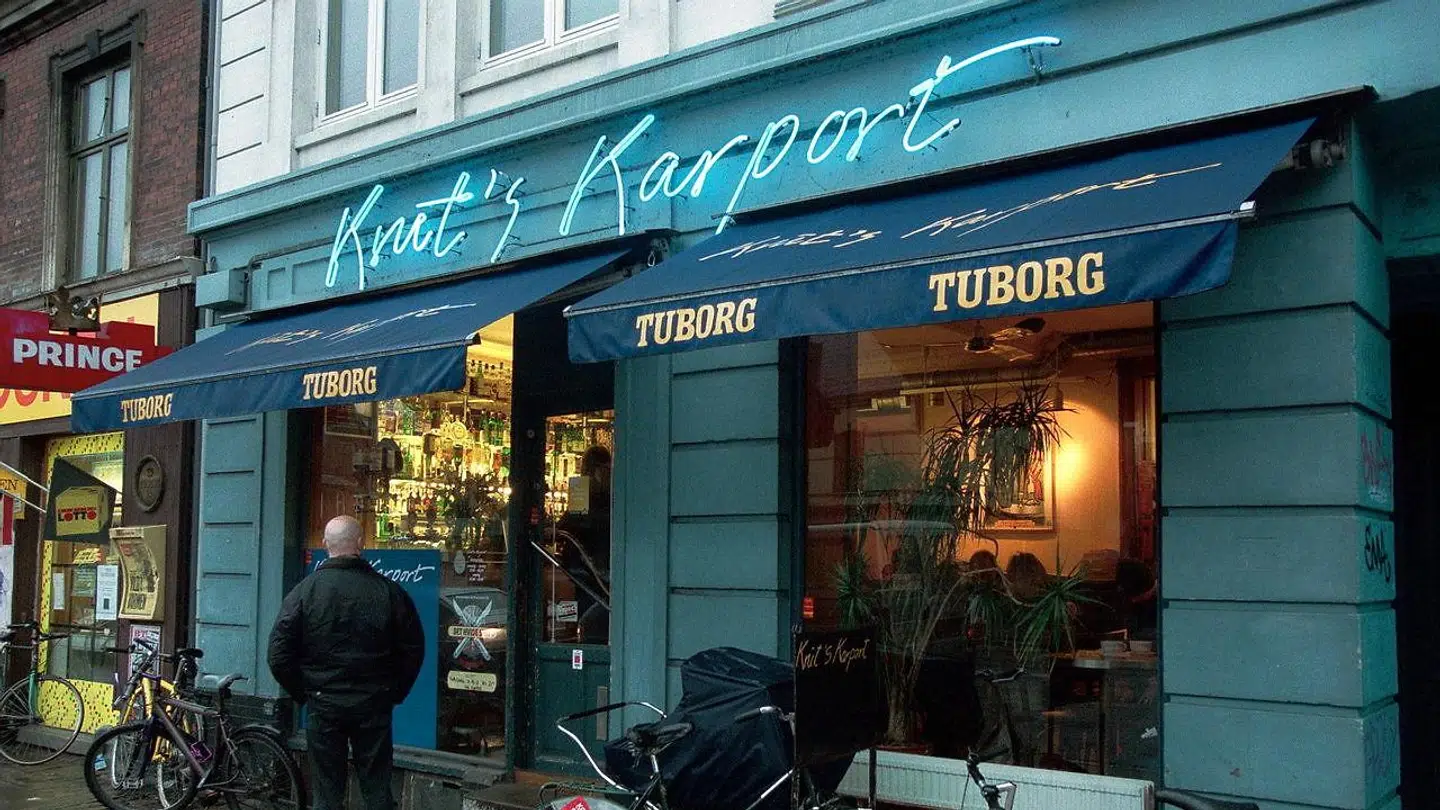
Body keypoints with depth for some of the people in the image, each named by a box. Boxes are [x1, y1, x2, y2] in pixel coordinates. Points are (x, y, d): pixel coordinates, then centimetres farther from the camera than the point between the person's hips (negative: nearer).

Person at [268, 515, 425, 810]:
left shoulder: (303, 592, -7)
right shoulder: (389, 591, -5)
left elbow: (279, 656, -5)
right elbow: (413, 650, 0)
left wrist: (303, 695, 7)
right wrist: (395, 693, 11)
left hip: (323, 706, 0)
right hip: (374, 706, 0)